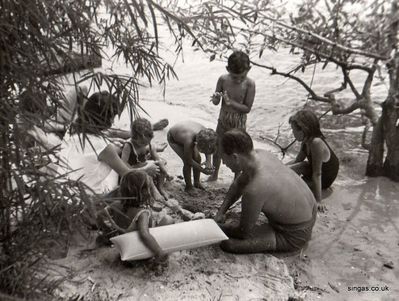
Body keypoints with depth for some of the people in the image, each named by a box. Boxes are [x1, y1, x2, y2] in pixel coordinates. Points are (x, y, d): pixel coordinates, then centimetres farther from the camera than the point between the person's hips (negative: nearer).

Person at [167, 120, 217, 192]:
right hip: (173, 139, -6)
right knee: (187, 162, -16)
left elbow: (208, 148, -9)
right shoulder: (189, 141, -45)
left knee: (197, 158, -3)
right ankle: (188, 186, 5)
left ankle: (197, 182, 19)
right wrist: (203, 170, -27)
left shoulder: (205, 132, -31)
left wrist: (208, 160, -25)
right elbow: (189, 161, -30)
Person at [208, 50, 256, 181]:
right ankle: (214, 174, 39)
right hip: (223, 120, 3)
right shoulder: (223, 79, -13)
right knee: (217, 148, 16)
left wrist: (230, 102, -30)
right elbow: (216, 102, -4)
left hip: (239, 123, -3)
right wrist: (216, 98, -28)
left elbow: (247, 108, -18)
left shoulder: (249, 84, -19)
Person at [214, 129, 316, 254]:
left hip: (295, 235, -8)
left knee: (227, 243, -17)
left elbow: (244, 233, -19)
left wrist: (220, 227, -1)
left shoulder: (254, 190, -36)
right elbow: (238, 184, 8)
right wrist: (221, 212, 4)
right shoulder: (261, 154, -11)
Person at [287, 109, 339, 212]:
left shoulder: (316, 143, -35)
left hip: (324, 179, -9)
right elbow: (297, 160, 4)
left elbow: (317, 174, -34)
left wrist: (318, 201, -31)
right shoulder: (307, 140, -9)